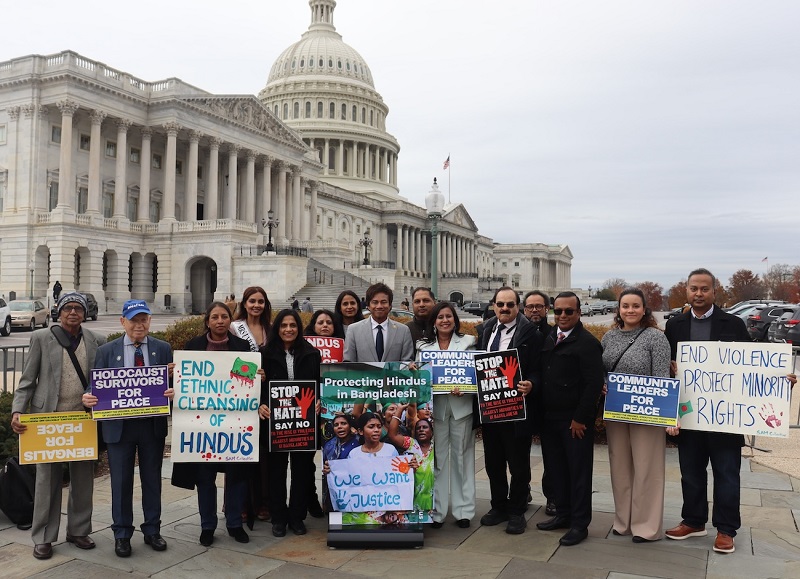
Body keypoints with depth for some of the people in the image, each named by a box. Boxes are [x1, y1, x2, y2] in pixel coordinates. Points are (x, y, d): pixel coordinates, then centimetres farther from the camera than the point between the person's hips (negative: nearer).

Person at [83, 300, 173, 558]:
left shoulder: (163, 349, 3)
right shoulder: (106, 351, 2)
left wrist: (173, 391, -22)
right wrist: (88, 398, -20)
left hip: (153, 425, 1)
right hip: (119, 426, 0)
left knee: (152, 479, 11)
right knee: (121, 481, 7)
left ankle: (152, 530, 26)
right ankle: (122, 534, 22)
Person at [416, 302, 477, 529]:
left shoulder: (467, 342, 3)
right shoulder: (423, 346, 8)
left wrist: (463, 388, -18)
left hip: (461, 405, -1)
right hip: (435, 406, 1)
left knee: (462, 457, 6)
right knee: (437, 458, 4)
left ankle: (463, 510, 15)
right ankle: (437, 510, 13)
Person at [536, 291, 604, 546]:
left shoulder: (587, 343, -12)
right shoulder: (548, 338, 9)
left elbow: (594, 384, -16)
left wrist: (580, 418, -17)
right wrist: (541, 410, 7)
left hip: (575, 421, -7)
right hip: (549, 418, 7)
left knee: (578, 471, 5)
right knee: (555, 468, 15)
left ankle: (579, 524, 16)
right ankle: (562, 514, 31)